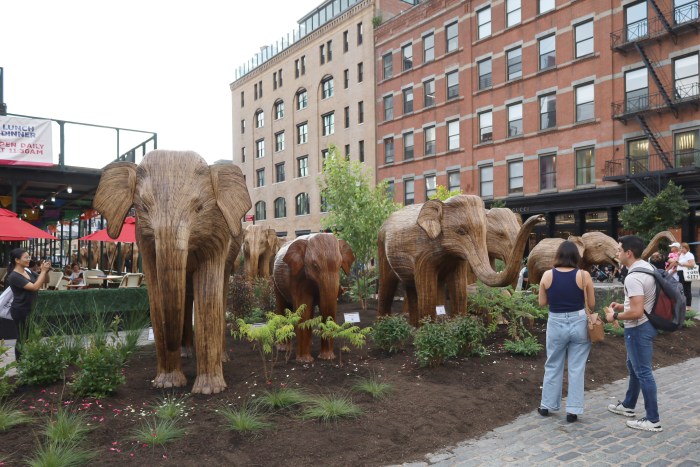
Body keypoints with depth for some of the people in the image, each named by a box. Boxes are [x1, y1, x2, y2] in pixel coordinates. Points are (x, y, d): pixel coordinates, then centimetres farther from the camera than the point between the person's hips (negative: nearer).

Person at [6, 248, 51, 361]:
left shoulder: (27, 271, 3)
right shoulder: (14, 276, -20)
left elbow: (44, 280, 14)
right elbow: (35, 287, -28)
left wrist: (45, 271, -7)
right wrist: (43, 270, -23)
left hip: (30, 309, 8)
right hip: (21, 311, -8)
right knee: (22, 339, 4)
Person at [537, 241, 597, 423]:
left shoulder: (547, 275, -5)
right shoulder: (584, 275, -8)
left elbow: (542, 302, 3)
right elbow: (591, 304, -1)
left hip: (556, 324, 1)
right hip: (579, 323, -1)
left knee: (553, 366, 15)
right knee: (576, 368, 9)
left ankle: (546, 405, 24)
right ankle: (573, 410, 14)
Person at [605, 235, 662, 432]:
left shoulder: (633, 277, -27)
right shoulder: (647, 267, 6)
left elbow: (636, 312, -30)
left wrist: (615, 316, -15)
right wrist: (623, 305, 13)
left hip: (638, 329, -11)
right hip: (646, 325, 11)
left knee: (643, 372, 0)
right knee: (633, 366, 22)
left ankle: (653, 420, 12)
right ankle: (628, 406, 37)